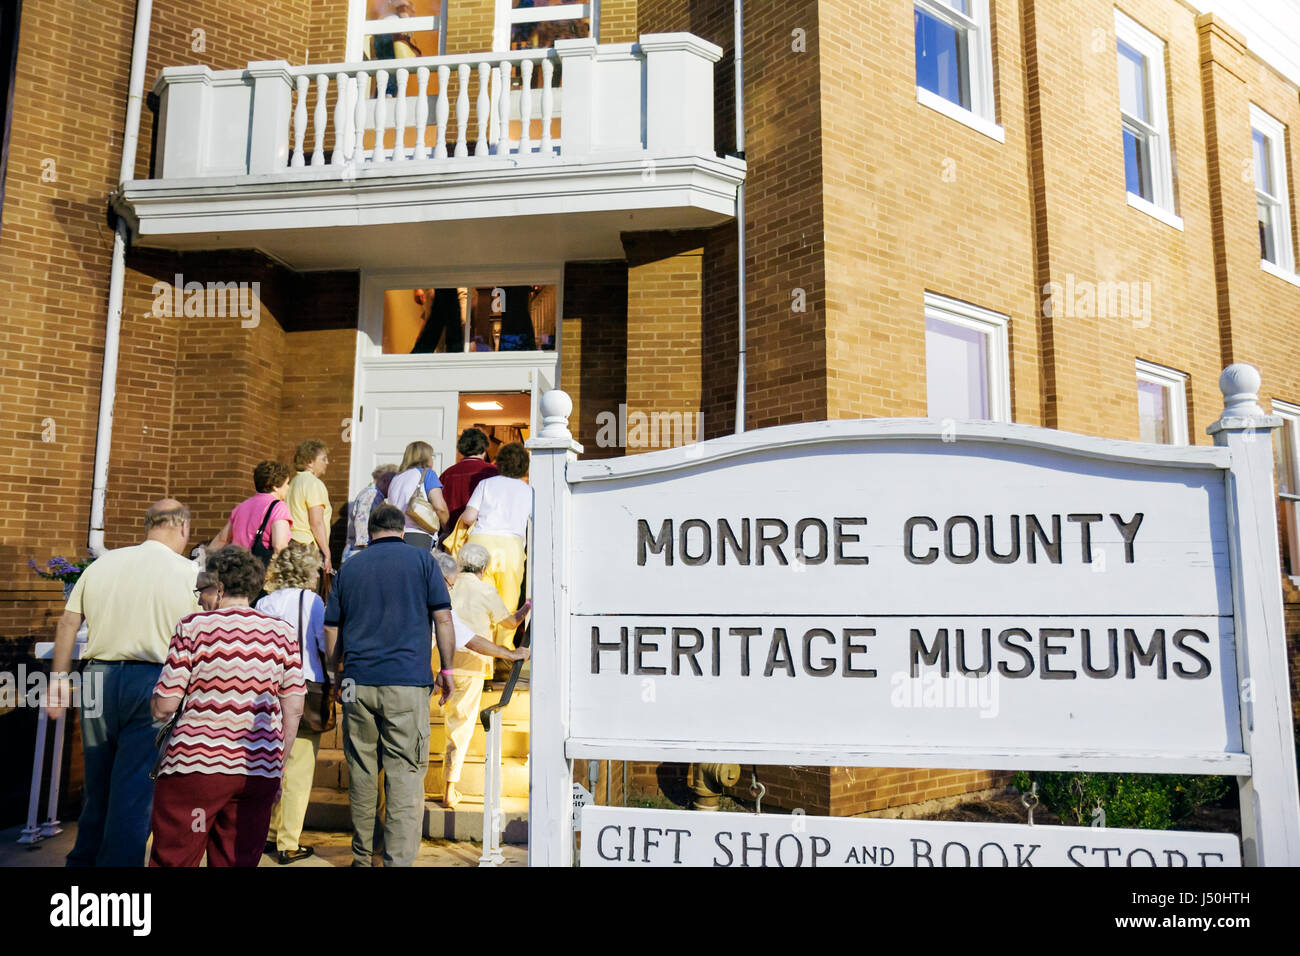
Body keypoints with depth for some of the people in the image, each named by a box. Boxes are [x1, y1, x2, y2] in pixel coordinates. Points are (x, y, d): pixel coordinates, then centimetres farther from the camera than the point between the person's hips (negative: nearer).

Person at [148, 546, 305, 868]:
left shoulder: (193, 627, -4)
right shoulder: (282, 632, 3)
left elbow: (163, 708, -6)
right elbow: (293, 709, 3)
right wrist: (278, 764, 14)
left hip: (195, 766, -3)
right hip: (259, 772, 3)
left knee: (172, 860, 8)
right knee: (239, 861, 12)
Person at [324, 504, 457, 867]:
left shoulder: (349, 567, 12)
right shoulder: (421, 559, 3)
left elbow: (331, 630, 14)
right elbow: (443, 618, -1)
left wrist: (339, 674, 26)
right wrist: (446, 669, 7)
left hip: (358, 683, 3)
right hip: (408, 682, -3)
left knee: (361, 772, 13)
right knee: (405, 775, -1)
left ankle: (362, 857, 23)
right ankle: (398, 859, -3)